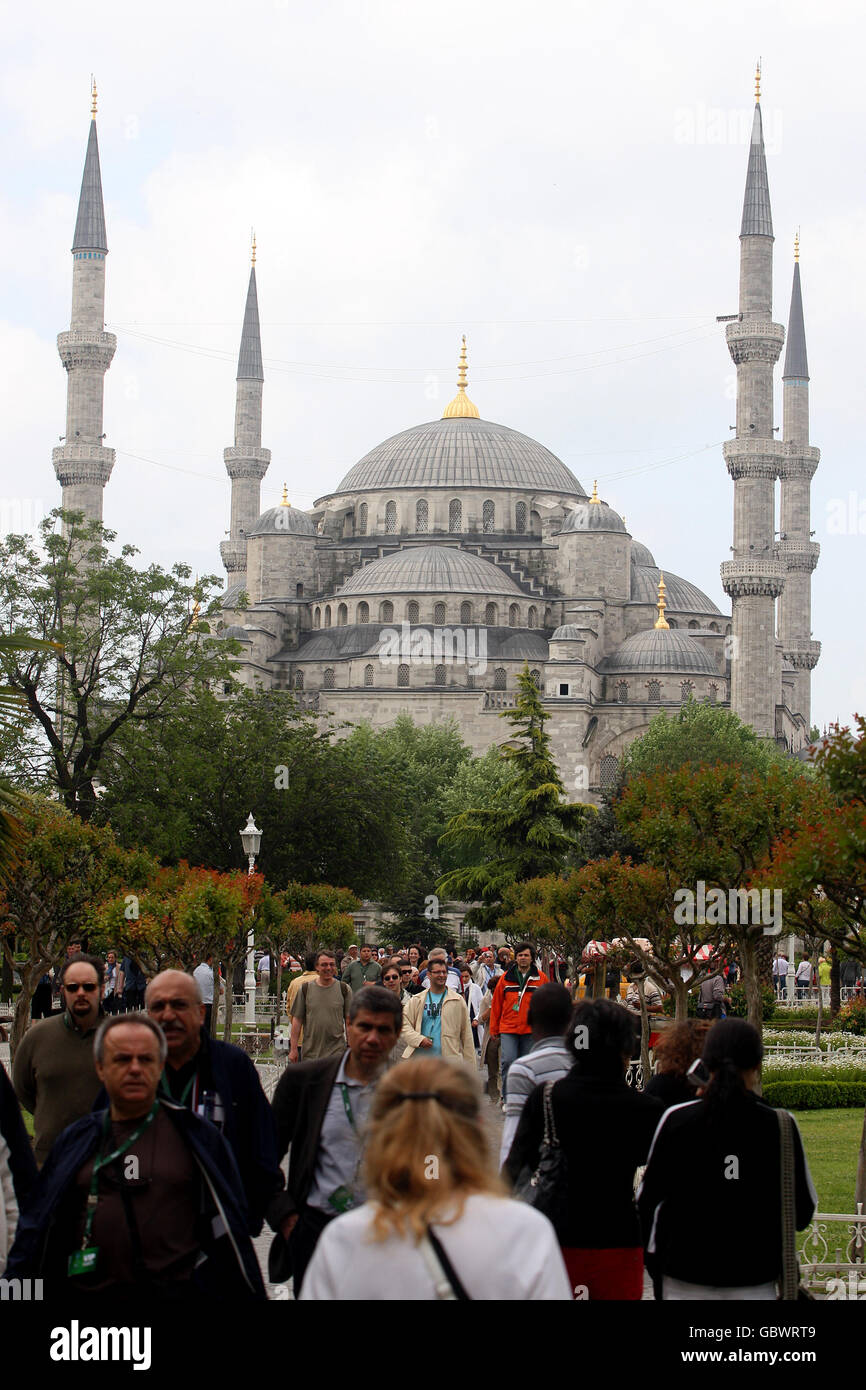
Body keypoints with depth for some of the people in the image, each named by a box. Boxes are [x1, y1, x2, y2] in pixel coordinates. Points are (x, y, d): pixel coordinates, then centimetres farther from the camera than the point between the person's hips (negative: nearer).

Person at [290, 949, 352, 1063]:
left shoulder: (343, 989, 4)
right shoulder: (305, 988, 4)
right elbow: (297, 1020, 5)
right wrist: (293, 1048, 1)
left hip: (336, 1053, -1)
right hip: (310, 1053, 1)